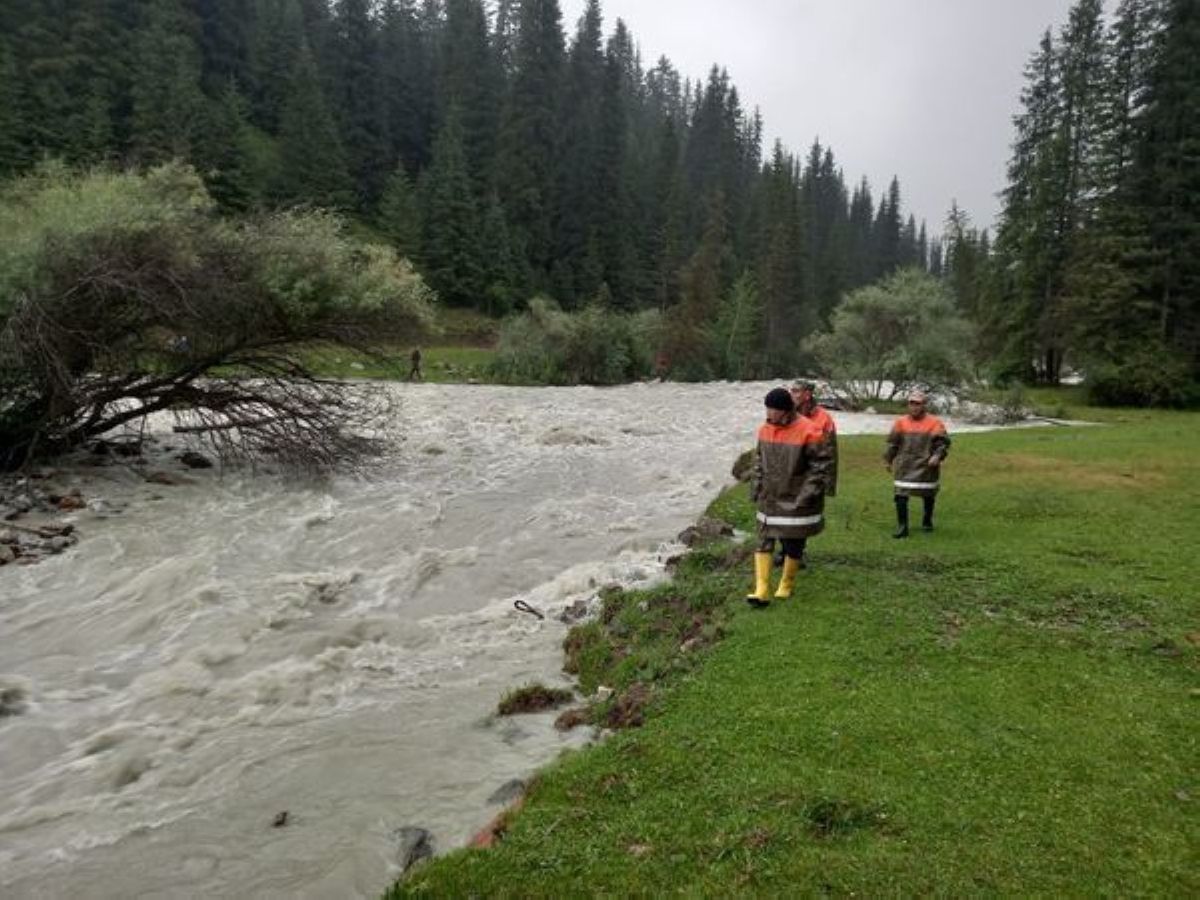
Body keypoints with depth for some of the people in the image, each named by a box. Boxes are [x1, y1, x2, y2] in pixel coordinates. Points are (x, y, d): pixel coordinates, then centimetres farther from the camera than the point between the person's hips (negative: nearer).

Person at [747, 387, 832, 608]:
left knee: (793, 547, 8)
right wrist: (756, 488, 7)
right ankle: (762, 591, 3)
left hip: (795, 503, -5)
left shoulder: (808, 432, -16)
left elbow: (820, 468, -13)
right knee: (763, 544, 1)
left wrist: (807, 496, -18)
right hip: (769, 500, 5)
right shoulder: (765, 430, 2)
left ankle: (786, 586, 28)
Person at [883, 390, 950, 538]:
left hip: (926, 467, -1)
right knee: (901, 496, -8)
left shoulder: (934, 423, -4)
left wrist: (937, 456, -21)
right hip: (905, 467, 1)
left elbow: (943, 442, -5)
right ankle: (902, 526, -1)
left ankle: (927, 522, 36)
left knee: (928, 496, 14)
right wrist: (888, 459, 13)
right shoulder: (901, 422, 5)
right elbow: (893, 443, 13)